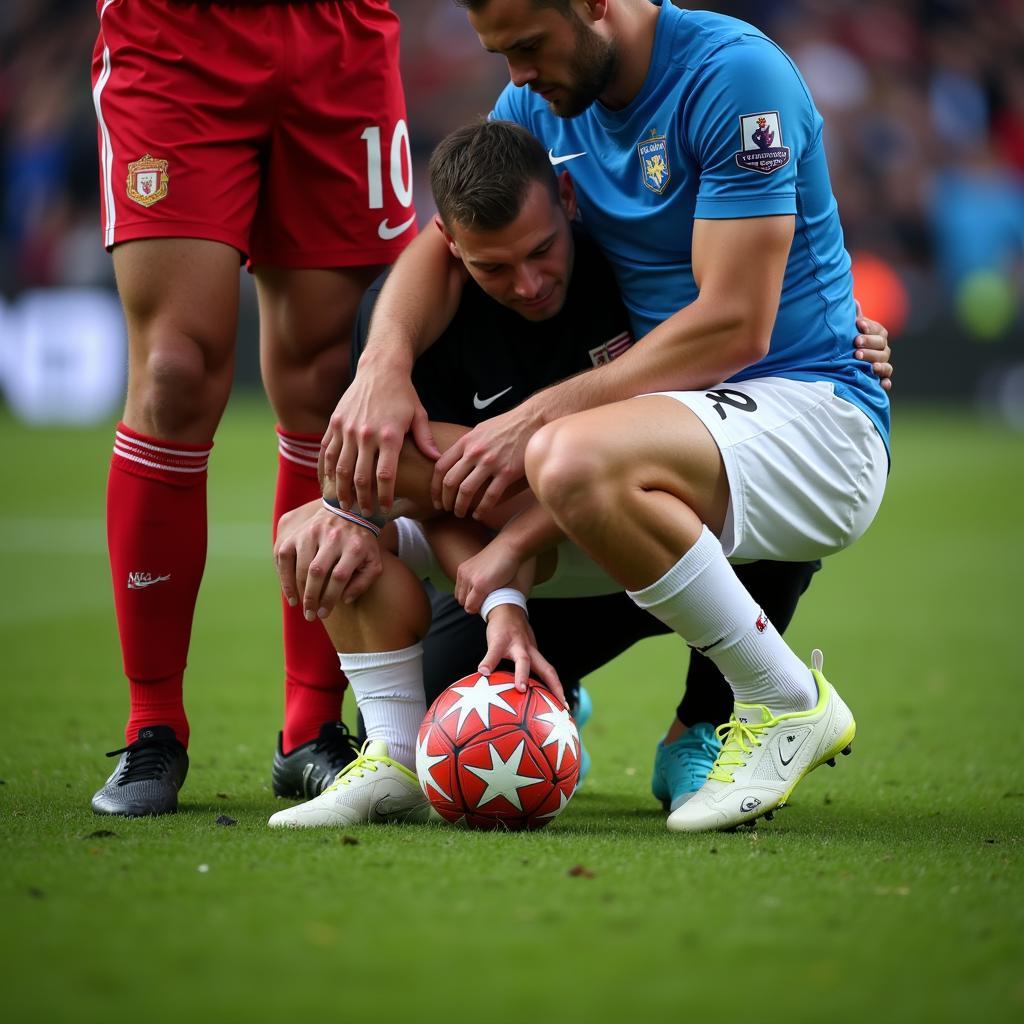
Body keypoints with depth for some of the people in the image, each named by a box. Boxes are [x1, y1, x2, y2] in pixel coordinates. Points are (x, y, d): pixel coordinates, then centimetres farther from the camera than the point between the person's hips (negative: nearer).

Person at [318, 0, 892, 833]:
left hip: (812, 411, -8)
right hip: (674, 408, 8)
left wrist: (539, 418, -24)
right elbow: (438, 245, 5)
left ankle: (787, 703, -20)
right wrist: (384, 369, -17)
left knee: (575, 462, -38)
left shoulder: (734, 73, -17)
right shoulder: (543, 100, 7)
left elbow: (735, 325, -22)